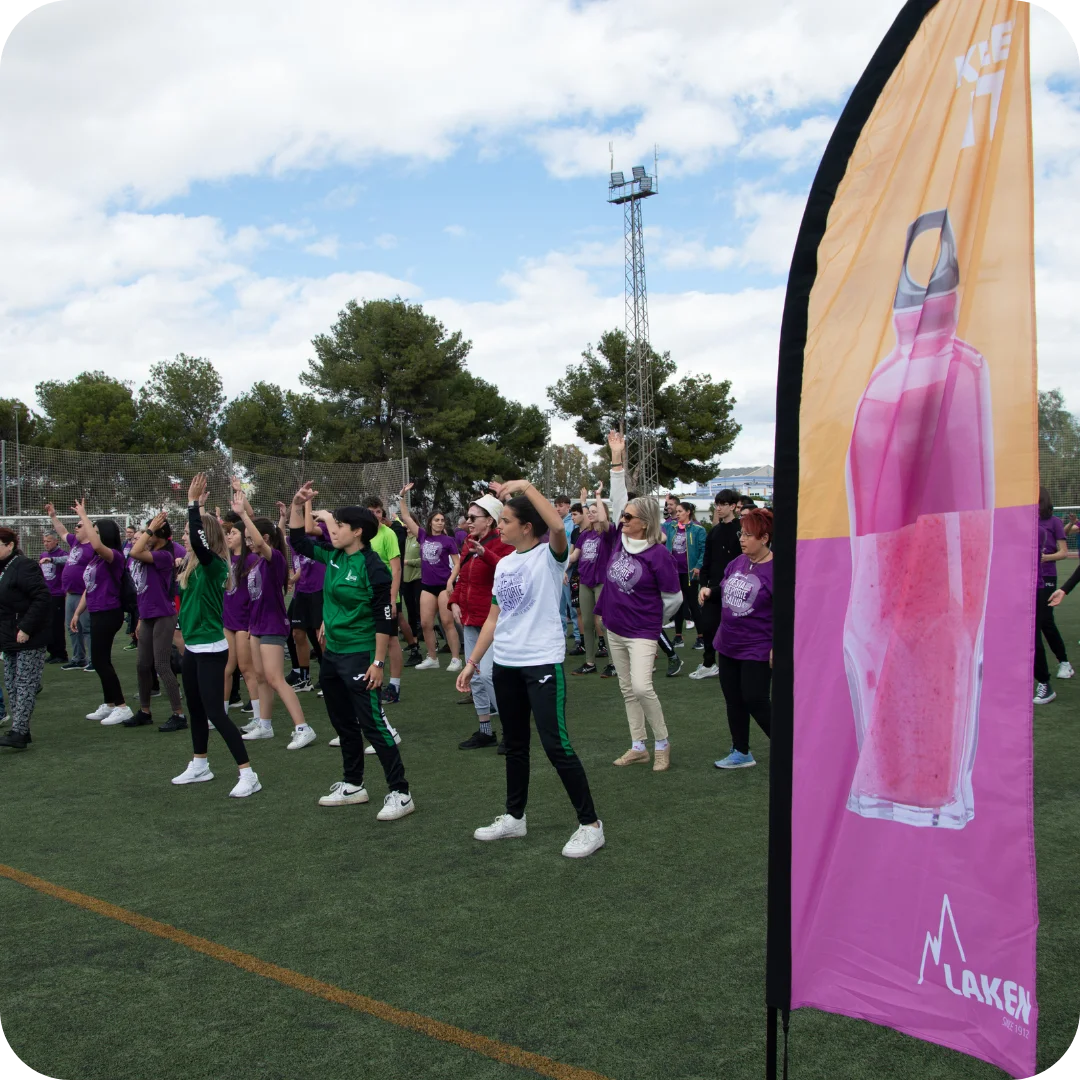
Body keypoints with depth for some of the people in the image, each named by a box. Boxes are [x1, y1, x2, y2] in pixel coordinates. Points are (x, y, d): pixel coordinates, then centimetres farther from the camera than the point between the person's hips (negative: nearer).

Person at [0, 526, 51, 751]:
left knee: (25, 684, -8)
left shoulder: (24, 567, -16)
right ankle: (19, 731, 17)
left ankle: (19, 732, -10)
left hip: (29, 639, -10)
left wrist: (26, 629, -23)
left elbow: (42, 598, -23)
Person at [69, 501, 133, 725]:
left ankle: (122, 707, -4)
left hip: (108, 614, -9)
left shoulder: (114, 556, -15)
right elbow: (88, 588, 20)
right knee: (101, 661, 14)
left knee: (99, 660, -8)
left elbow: (96, 545, -37)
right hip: (97, 614, 9)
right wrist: (77, 613, 20)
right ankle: (109, 705, 24)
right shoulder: (96, 559, 12)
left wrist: (83, 515, -29)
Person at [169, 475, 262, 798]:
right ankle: (199, 765, 35)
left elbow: (197, 537, -35)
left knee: (215, 712, -9)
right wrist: (193, 503, 13)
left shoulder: (214, 564, -17)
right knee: (196, 709, 19)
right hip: (193, 647, 9)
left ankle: (248, 774, -5)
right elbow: (193, 538, 22)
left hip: (211, 649, -9)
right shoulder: (193, 565, 7)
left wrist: (194, 502, -28)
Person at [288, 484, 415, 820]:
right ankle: (352, 785, 31)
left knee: (372, 724, -8)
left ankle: (400, 793, -1)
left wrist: (378, 662, -18)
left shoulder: (372, 568, -17)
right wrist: (297, 506, 6)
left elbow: (385, 619, -17)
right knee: (344, 724, 17)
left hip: (358, 656, -9)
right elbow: (298, 541, 19)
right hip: (332, 653, 9)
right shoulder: (333, 557, 5)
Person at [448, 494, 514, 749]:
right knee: (475, 676, 12)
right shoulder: (469, 544, 13)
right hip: (470, 619, 9)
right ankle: (485, 731, 22)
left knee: (488, 673, -15)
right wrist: (455, 601, 6)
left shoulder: (501, 543, -11)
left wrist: (484, 553, -40)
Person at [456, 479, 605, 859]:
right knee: (514, 744, 16)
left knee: (556, 745, -9)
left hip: (542, 664, -7)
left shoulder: (549, 556, -9)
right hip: (505, 665, 7)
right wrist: (472, 661, 14)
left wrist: (526, 486, -31)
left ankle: (590, 825, 2)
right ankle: (514, 817, 30)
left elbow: (558, 526, -33)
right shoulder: (503, 564, 11)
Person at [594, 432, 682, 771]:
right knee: (627, 690, 12)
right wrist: (617, 457, 1)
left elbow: (674, 598, -6)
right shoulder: (619, 539, -1)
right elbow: (617, 497, 4)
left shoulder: (658, 555, -16)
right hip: (614, 628, 7)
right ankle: (638, 747, 22)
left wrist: (653, 619, 6)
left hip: (642, 632, -6)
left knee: (641, 687, -18)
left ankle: (662, 742, 2)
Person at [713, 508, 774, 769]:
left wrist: (778, 647, -18)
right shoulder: (737, 563, 6)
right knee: (733, 700, 12)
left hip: (757, 649, -7)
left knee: (755, 701, -5)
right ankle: (741, 753, 25)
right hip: (728, 645, 8)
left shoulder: (775, 570, -17)